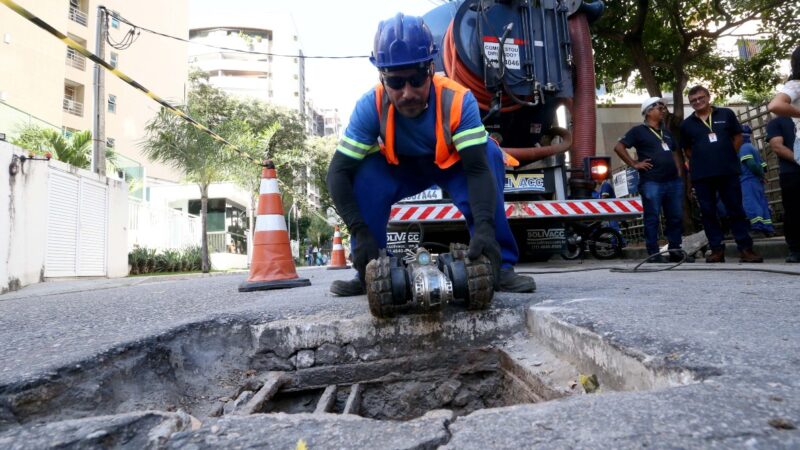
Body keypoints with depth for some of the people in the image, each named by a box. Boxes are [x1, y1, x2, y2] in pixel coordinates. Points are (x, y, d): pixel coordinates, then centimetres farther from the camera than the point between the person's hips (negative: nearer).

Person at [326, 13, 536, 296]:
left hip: (453, 165, -1)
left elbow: (478, 168, -38)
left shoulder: (458, 100, -33)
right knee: (365, 171, -30)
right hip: (402, 169, 1)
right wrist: (360, 231, -42)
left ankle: (499, 266, -24)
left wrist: (484, 226, -53)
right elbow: (339, 172, -30)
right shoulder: (370, 106, -30)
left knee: (490, 154, -33)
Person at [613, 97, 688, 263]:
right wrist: (634, 164, -12)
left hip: (673, 181, 7)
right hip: (651, 183, -7)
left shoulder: (666, 132, 22)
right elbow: (619, 147, -9)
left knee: (676, 217, 8)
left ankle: (675, 250, 18)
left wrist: (679, 172, 16)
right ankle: (654, 254, 2)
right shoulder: (639, 130, 0)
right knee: (652, 219, -3)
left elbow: (674, 153, 31)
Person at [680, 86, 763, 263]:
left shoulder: (726, 114, 6)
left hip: (728, 171, -1)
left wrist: (728, 156, 5)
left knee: (736, 210, 2)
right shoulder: (686, 124, 6)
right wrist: (701, 160, 7)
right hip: (701, 175, 1)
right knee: (708, 212, 2)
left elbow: (738, 136, 12)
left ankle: (745, 248, 6)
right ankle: (717, 249, 9)